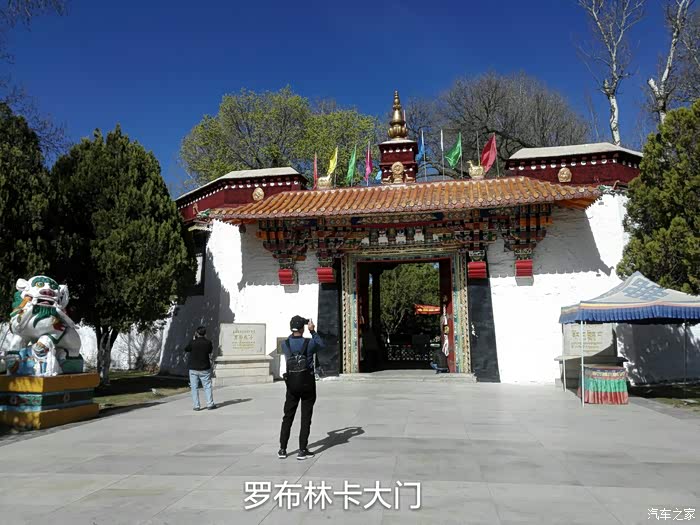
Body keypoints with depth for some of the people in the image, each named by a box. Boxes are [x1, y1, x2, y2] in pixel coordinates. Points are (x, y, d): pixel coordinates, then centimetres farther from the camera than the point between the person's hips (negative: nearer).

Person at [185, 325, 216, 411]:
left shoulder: (193, 342, -9)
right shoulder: (208, 342, -8)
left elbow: (186, 349, 9)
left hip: (193, 369, 0)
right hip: (205, 369, 0)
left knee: (194, 388, 6)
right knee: (207, 387, 7)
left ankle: (196, 406, 6)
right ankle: (210, 404, 6)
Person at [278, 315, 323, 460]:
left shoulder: (285, 344, -5)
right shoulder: (309, 343, -13)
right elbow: (321, 345, 9)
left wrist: (294, 332, 22)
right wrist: (312, 331, 13)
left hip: (291, 384, 3)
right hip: (307, 384, -3)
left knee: (288, 417, 13)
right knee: (306, 418, 4)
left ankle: (282, 449, 16)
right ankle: (302, 451, 4)